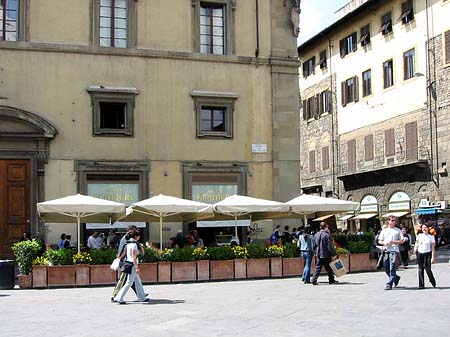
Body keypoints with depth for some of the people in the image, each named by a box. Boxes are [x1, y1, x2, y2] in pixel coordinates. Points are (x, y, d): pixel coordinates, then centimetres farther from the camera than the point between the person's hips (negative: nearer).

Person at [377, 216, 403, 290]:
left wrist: (393, 242, -10)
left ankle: (389, 284, -10)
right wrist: (384, 243, -8)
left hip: (394, 251, -4)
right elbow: (379, 241, 13)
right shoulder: (384, 231, 15)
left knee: (392, 269, -11)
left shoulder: (398, 231, 8)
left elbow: (401, 241, 3)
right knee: (386, 269, 8)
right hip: (386, 251, 4)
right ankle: (396, 278, 32)